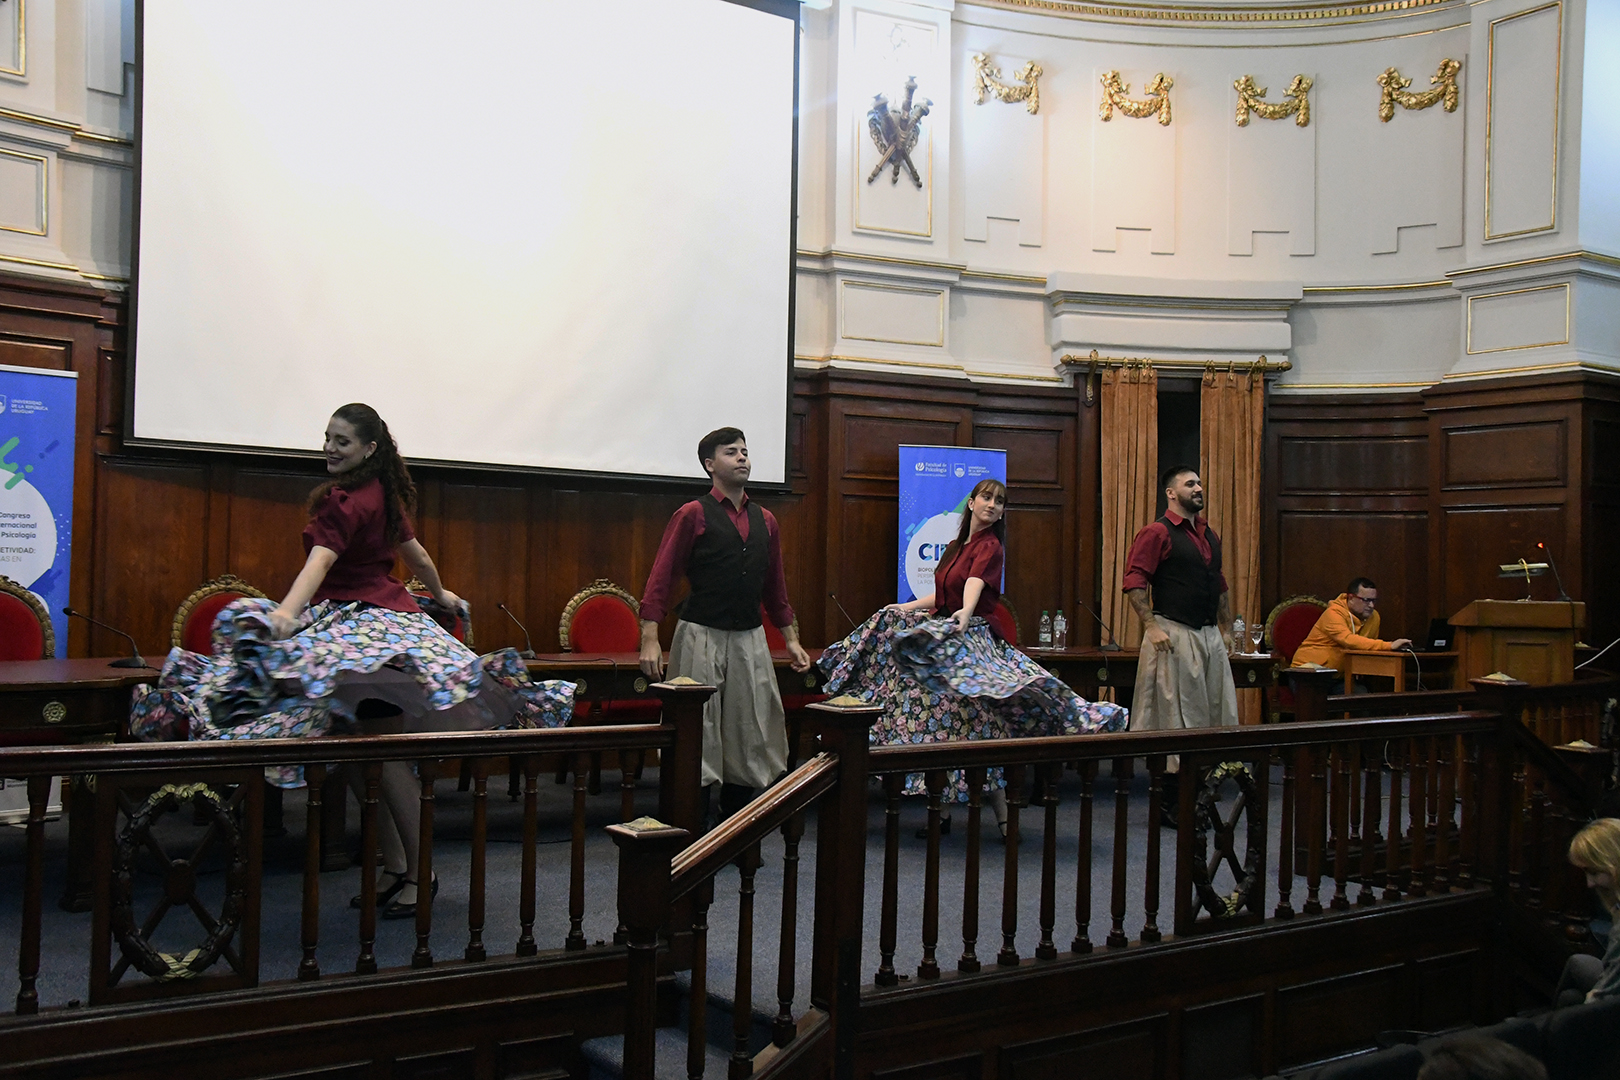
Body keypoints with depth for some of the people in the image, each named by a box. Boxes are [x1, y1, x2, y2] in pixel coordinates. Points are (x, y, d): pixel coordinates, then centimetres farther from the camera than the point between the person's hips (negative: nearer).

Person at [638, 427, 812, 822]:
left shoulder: (765, 521, 13)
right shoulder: (693, 515, -3)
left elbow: (775, 586, 21)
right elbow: (661, 578, -6)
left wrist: (791, 640, 18)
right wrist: (650, 640, -15)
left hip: (750, 638, 5)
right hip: (702, 637, -5)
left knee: (750, 733, 8)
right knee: (697, 734, -2)